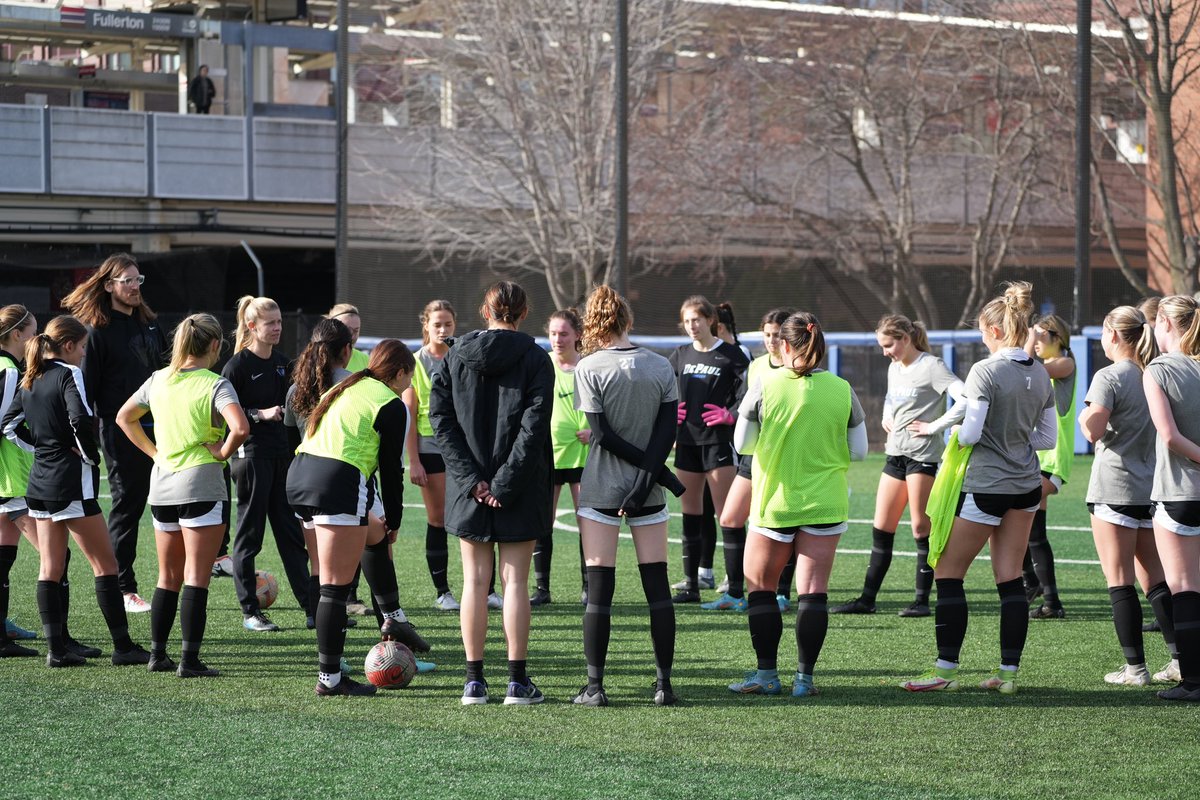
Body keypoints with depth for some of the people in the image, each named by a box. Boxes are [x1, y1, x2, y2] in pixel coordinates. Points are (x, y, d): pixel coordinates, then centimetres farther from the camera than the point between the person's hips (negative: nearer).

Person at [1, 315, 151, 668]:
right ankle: (123, 646, 0)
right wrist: (91, 455, -10)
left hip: (40, 481, 8)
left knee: (49, 568, 8)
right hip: (71, 482, -8)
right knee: (105, 564, -1)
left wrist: (39, 446, 13)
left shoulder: (30, 380, 12)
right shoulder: (68, 375, -11)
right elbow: (81, 420, -25)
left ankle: (56, 649, 6)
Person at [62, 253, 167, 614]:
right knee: (127, 506, -2)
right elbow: (86, 386, -9)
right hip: (120, 432, -6)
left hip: (157, 426, 6)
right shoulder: (98, 330, -6)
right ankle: (124, 590, 5)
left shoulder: (149, 323, 14)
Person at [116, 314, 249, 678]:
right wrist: (222, 453, -9)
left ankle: (157, 654, 18)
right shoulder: (215, 385, -11)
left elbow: (124, 417, 20)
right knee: (196, 578, -3)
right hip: (201, 486, -6)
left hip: (162, 486, 6)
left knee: (168, 577, 16)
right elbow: (240, 428, -27)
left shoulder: (158, 381, 7)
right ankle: (189, 660, -7)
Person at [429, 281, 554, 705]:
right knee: (515, 580, 2)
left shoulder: (456, 355, 4)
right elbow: (534, 425, -13)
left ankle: (474, 681, 6)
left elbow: (440, 418, -2)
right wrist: (506, 482, -11)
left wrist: (470, 477, -5)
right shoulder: (535, 359, -5)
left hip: (469, 489, 2)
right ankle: (517, 682, 2)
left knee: (474, 580, 7)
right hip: (521, 489, -2)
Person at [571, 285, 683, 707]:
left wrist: (654, 470, -8)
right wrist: (650, 472, -10)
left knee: (599, 587, -1)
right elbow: (667, 429, -5)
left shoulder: (589, 368, -7)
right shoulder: (661, 367, 2)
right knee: (657, 585, 6)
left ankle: (595, 685, -1)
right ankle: (664, 683, 7)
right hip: (647, 493, 3)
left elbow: (602, 434, -11)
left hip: (601, 489, -3)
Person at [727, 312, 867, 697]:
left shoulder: (765, 383, -8)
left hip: (775, 503, -1)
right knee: (813, 590, 1)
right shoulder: (841, 390, -4)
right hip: (825, 505, 1)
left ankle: (766, 673, 8)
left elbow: (742, 443, -3)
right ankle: (804, 677, -1)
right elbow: (859, 451, 2)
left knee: (760, 586, 12)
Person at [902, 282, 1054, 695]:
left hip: (986, 487, -7)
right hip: (1026, 487, 7)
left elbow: (970, 432, -19)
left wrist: (955, 431, 2)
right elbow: (1048, 438, 11)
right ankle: (1008, 672, 7)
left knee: (947, 574, 3)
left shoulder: (986, 371, -16)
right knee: (1010, 580, 9)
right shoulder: (1040, 375, 6)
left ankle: (946, 670, 1)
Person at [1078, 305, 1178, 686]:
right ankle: (1181, 658, 7)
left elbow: (1093, 430, -20)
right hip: (1153, 486, 7)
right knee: (1155, 580, 12)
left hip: (1115, 489, -7)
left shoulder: (1109, 378, -11)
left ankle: (1135, 666, -3)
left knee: (1119, 581, -2)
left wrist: (1083, 416, 0)